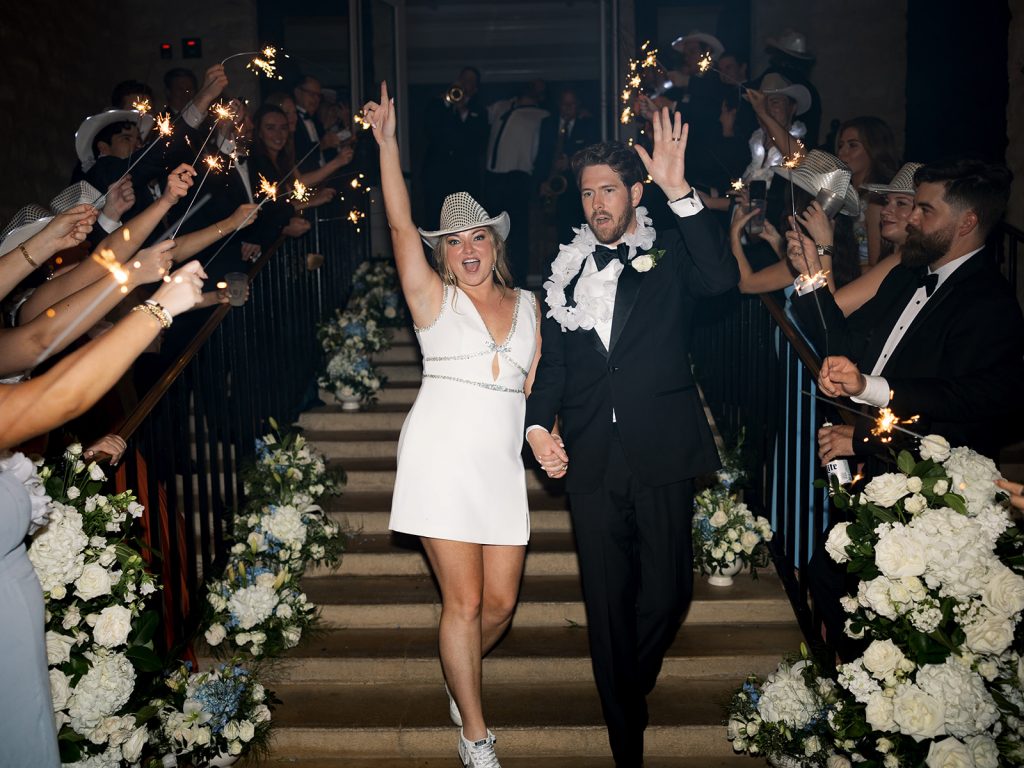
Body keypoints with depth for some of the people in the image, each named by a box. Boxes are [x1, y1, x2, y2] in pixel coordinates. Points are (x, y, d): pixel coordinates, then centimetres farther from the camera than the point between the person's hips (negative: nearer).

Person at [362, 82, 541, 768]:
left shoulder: (527, 303, 14)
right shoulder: (434, 298, 3)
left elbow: (535, 385, 17)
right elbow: (401, 225, -7)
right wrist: (387, 143, -10)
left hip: (502, 463, 4)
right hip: (441, 459, -4)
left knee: (501, 603, 5)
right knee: (464, 602, -1)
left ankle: (460, 677, 38)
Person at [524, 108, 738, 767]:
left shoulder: (670, 258, 4)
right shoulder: (568, 273, 12)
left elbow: (722, 278, -18)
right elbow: (553, 362, 14)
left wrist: (681, 192, -23)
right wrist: (539, 425, -3)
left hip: (661, 454, -2)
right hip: (591, 459, 2)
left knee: (666, 593, 0)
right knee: (606, 601, 8)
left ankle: (632, 686, 34)